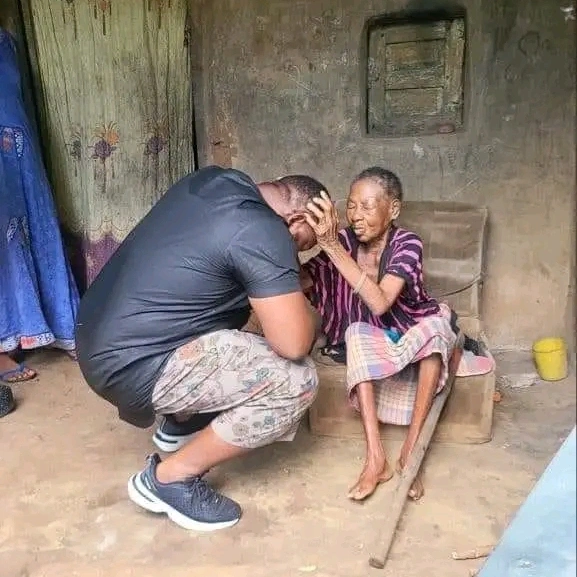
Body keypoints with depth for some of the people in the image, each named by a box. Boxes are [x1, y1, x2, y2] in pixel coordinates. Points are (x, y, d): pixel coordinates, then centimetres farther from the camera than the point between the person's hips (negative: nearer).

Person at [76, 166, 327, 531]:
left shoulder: (217, 179, 7)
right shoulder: (263, 233, -20)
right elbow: (294, 345, -22)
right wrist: (299, 301, 0)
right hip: (132, 366, -10)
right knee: (298, 381, -12)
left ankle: (180, 423, 30)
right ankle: (169, 478, 2)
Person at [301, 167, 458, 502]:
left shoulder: (407, 244, -20)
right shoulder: (346, 242, -10)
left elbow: (380, 302, -36)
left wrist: (332, 245, -42)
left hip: (415, 338, -2)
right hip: (371, 342, 2)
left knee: (438, 324, -33)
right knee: (357, 332, -30)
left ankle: (410, 452, -29)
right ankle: (376, 456, -33)